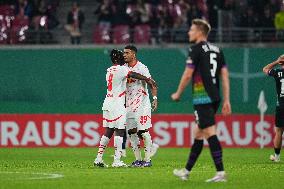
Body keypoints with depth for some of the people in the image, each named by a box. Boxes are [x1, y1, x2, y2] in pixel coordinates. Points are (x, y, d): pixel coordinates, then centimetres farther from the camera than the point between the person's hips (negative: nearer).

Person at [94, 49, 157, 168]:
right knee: (119, 131, -6)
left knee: (108, 131, 11)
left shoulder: (109, 70, 16)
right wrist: (148, 79, -29)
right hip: (117, 105, -8)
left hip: (107, 103, 8)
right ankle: (117, 161, -10)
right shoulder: (121, 69, -10)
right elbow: (132, 75, -25)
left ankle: (99, 159, 10)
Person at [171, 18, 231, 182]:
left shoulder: (197, 49, -7)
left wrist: (178, 94, 6)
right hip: (214, 98, 8)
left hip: (202, 98, -8)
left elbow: (187, 75, -8)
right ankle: (187, 171, 24)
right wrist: (226, 100, 12)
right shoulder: (217, 50, 15)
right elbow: (225, 75, 12)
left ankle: (221, 173, -20)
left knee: (211, 133, -12)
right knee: (198, 133, 15)